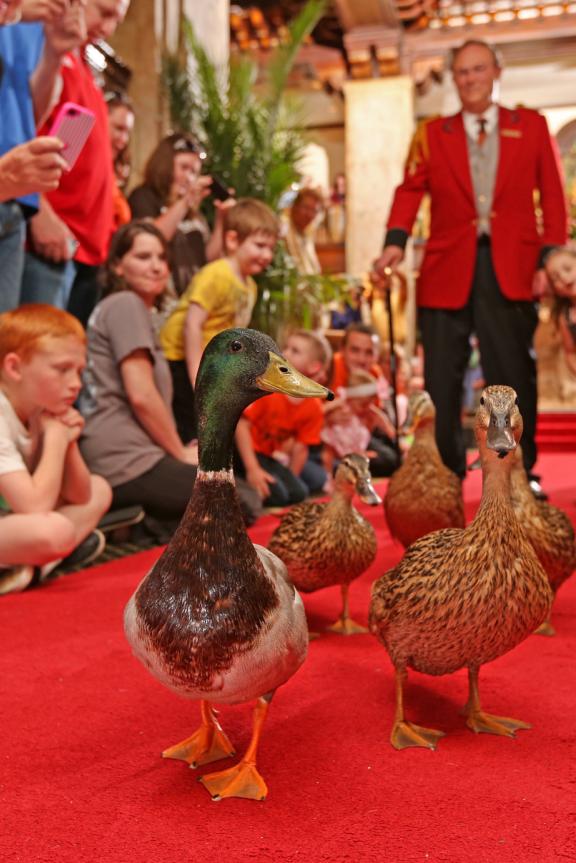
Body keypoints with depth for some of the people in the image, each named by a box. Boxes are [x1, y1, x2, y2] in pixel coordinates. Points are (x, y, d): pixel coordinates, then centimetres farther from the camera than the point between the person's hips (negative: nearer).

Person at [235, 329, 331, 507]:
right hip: (246, 451, -6)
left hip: (271, 455, 6)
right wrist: (253, 469, -27)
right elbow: (242, 424, -23)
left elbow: (300, 449, -6)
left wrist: (290, 479, -9)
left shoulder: (314, 408, -10)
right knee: (276, 494, -23)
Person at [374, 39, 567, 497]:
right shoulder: (432, 133, 13)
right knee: (442, 378, 3)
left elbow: (552, 195, 7)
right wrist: (396, 241, -14)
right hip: (448, 268, 1)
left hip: (511, 269, 0)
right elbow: (410, 190, 4)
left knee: (515, 374, 3)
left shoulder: (531, 125, 11)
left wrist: (551, 257, -4)